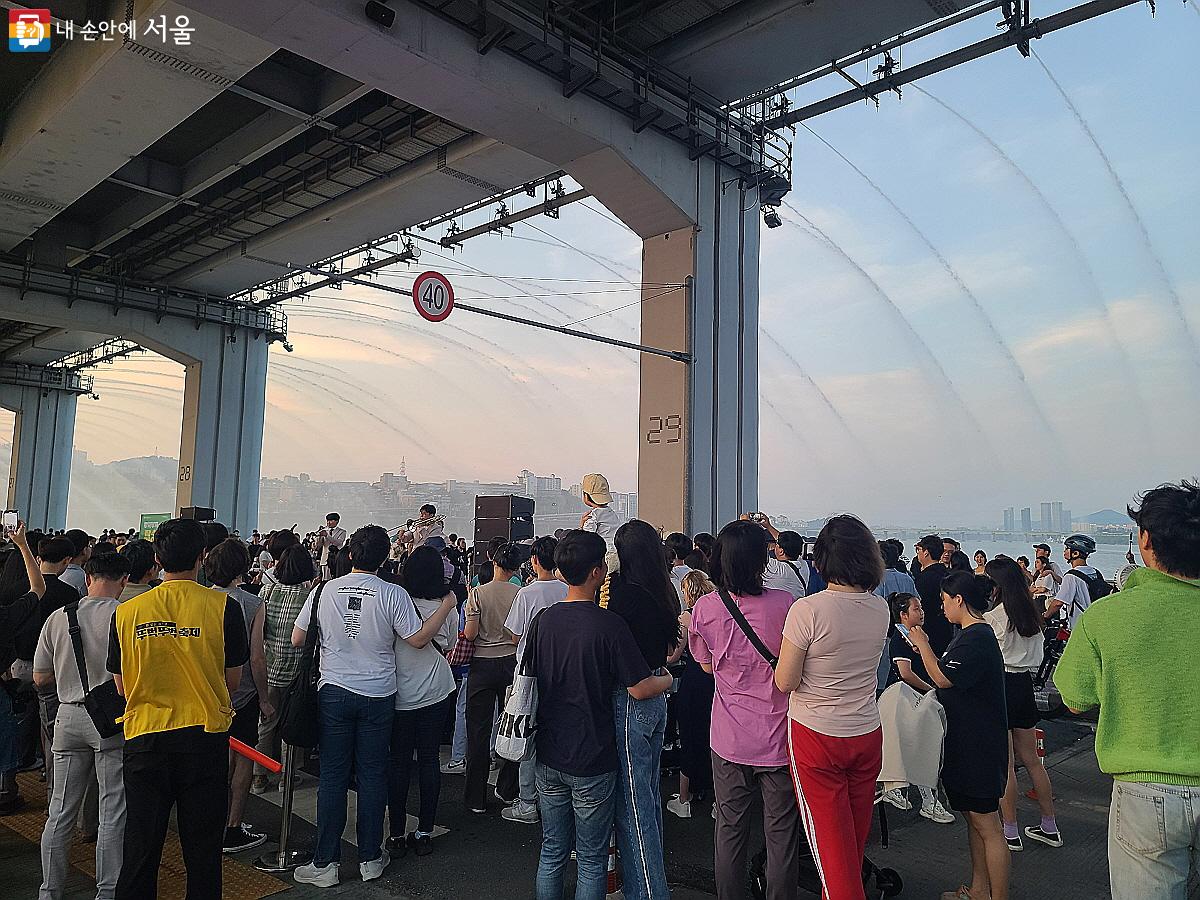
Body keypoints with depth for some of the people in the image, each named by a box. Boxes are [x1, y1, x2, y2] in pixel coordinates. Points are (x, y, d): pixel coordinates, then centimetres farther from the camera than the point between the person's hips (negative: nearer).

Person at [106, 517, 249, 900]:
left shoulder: (126, 611, -4)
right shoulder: (223, 606, -10)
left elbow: (122, 686, 6)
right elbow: (233, 681, -1)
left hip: (145, 736, 2)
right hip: (206, 738, -1)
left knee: (140, 849, 15)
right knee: (202, 850, 12)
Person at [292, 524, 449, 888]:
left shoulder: (324, 590, -4)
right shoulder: (393, 594, -11)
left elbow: (297, 639, 2)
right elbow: (418, 639, -9)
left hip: (334, 692, 1)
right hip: (378, 696, -1)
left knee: (332, 776, 8)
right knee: (372, 775, 9)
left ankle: (326, 863, 13)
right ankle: (370, 858, 19)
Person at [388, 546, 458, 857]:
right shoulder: (448, 605, -6)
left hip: (401, 694, -2)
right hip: (437, 693, 2)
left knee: (399, 763, 9)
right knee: (429, 761, 11)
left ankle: (397, 835, 16)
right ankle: (424, 833, 18)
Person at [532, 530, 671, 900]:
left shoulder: (545, 619, -1)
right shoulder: (608, 624, -19)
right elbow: (640, 689, -18)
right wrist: (669, 679, 3)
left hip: (549, 757, 5)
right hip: (592, 759, -5)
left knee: (551, 853, 18)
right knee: (591, 861, 10)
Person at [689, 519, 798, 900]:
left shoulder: (705, 608, -9)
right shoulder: (784, 604, -15)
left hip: (729, 739, 2)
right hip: (778, 738, -1)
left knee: (729, 830, 16)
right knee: (781, 832, 14)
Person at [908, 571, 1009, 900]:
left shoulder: (977, 638, -20)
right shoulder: (974, 633, 12)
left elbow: (942, 678, -22)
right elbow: (950, 675, 16)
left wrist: (923, 645, -10)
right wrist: (926, 649, 10)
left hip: (979, 746, -10)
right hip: (967, 742, 10)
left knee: (986, 823, -1)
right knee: (973, 818, 18)